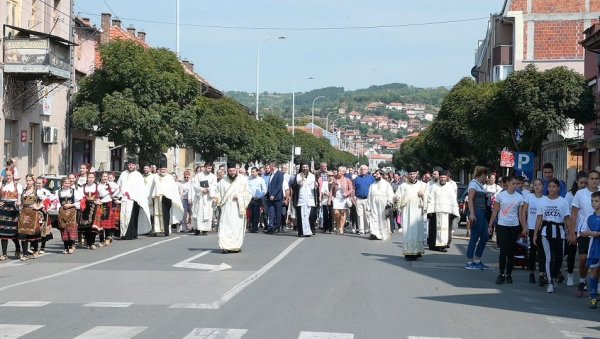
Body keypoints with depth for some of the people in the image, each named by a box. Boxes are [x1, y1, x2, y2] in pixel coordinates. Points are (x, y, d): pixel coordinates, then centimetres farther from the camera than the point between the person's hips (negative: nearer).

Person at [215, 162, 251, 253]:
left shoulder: (242, 180, 3)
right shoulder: (222, 182, 8)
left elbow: (248, 194, 3)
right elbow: (218, 194, 16)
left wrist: (239, 196, -12)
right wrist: (217, 199, -5)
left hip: (238, 208, -1)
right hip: (227, 209, 1)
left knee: (238, 227, -2)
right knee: (226, 227, -9)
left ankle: (236, 246, 6)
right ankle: (226, 246, -12)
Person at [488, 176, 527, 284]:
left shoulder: (520, 197, 3)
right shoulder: (500, 195, 0)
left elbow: (521, 214, 4)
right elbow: (495, 211, 4)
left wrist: (524, 228, -3)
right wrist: (490, 225, 1)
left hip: (514, 226, 2)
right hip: (502, 226, -2)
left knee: (511, 251, 5)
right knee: (503, 250, -7)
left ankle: (509, 274, 14)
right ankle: (501, 274, 1)